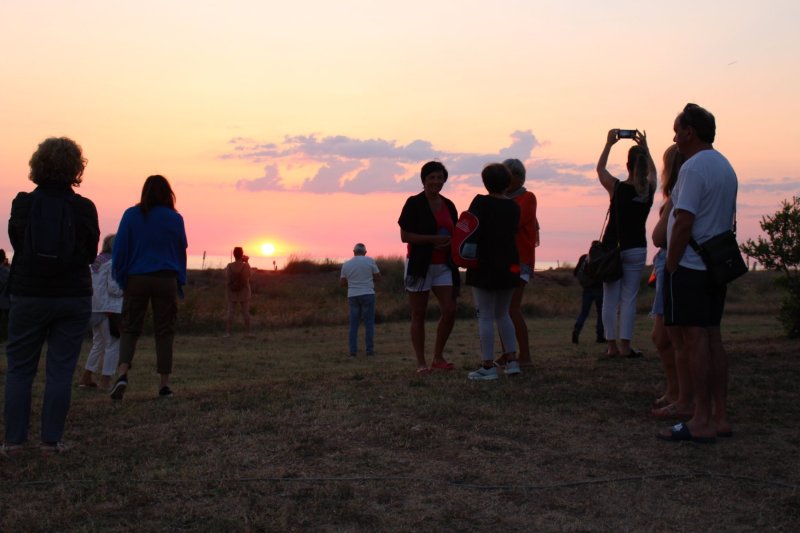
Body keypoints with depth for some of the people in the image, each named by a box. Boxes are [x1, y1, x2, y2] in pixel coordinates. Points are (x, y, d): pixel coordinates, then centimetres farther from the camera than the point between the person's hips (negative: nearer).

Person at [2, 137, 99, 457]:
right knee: (60, 370, 5)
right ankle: (51, 441, 6)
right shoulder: (84, 208, -7)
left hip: (28, 296, 0)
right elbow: (91, 254, 2)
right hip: (73, 298, 0)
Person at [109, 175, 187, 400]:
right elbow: (181, 253, 8)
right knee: (164, 331, 6)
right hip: (166, 280, 0)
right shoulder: (175, 219, 2)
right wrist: (180, 283, 16)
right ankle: (164, 384, 6)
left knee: (130, 328, 8)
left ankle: (122, 373, -13)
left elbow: (120, 249, 0)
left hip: (136, 280, 0)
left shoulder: (131, 215, 0)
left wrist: (119, 277, 9)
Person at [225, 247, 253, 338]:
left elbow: (227, 280, -3)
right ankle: (247, 332, 9)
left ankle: (227, 332, -1)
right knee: (246, 312, 6)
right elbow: (250, 275, 8)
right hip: (244, 293, -1)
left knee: (231, 312, 3)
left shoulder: (229, 266, -8)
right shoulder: (246, 266, -11)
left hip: (232, 293, 1)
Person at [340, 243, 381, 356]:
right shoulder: (369, 261, -3)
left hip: (353, 296, 3)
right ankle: (369, 349, -2)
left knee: (353, 324, 7)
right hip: (367, 295, -3)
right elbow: (378, 278, 2)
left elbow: (342, 283, 12)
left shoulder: (346, 264, 6)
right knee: (369, 323, 2)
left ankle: (353, 350, 1)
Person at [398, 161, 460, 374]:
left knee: (450, 311, -4)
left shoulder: (449, 206, 11)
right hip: (419, 265, -5)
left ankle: (438, 357, 12)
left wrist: (450, 242, 1)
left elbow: (454, 235, 21)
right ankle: (421, 362, 10)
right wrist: (434, 239, -19)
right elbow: (404, 236, -12)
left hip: (444, 266, 5)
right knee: (418, 314, 2)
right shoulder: (414, 203, -5)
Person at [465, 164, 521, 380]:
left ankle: (488, 366, -2)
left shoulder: (481, 202, -10)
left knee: (485, 316, -2)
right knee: (503, 314, 17)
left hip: (484, 265, -6)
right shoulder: (513, 206, 7)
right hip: (509, 265, 6)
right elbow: (512, 232, 11)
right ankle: (512, 361, 14)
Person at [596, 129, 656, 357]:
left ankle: (612, 345, 3)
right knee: (629, 299, 2)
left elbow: (600, 169, 10)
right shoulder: (649, 189, -2)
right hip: (636, 249, 1)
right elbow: (652, 171, 22)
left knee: (610, 298, 2)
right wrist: (645, 147, 23)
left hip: (612, 247, -1)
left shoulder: (617, 187, -9)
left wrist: (609, 144, 13)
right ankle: (625, 345, -1)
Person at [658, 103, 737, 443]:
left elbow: (684, 223, -19)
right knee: (712, 338, 11)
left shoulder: (694, 167, -14)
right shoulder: (726, 167, 16)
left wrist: (670, 267, -13)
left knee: (693, 340, -7)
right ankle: (719, 417, 14)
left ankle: (701, 423, -5)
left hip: (689, 268, -9)